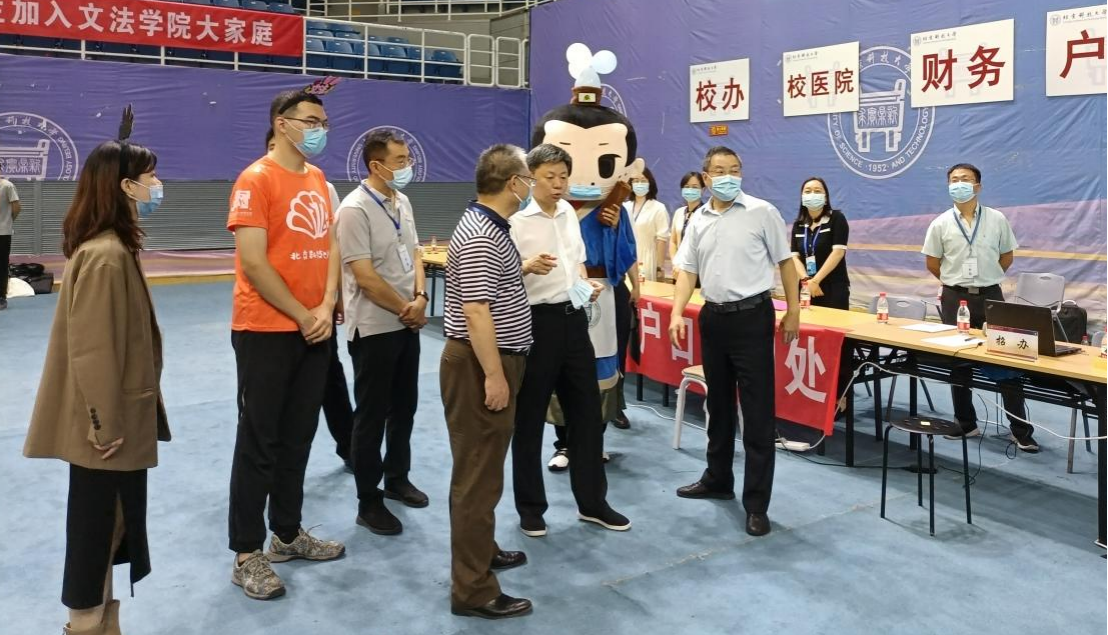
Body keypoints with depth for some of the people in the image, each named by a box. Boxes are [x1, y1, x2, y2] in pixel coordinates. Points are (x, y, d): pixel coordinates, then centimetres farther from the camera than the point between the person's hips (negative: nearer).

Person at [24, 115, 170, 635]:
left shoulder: (109, 246, 9)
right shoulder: (106, 255, -22)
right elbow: (92, 349, -23)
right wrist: (107, 423, -18)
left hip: (114, 419, 10)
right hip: (107, 426, -10)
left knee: (108, 524, 19)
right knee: (99, 527, 5)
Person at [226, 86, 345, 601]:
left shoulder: (318, 180, 11)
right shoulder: (256, 179, -11)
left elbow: (329, 248, 10)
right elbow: (253, 263, -17)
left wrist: (326, 308, -5)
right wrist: (302, 316, -13)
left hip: (314, 329, 7)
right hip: (266, 331, -7)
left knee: (298, 437, 14)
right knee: (259, 441, 1)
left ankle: (288, 533, 29)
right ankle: (247, 554, 13)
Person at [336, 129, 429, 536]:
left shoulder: (402, 202, 8)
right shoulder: (355, 209, -18)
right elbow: (364, 277, -20)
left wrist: (420, 298, -5)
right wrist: (406, 310, -11)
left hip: (407, 323, 8)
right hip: (374, 328, -8)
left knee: (403, 407, 17)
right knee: (371, 415, 2)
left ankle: (397, 479, 34)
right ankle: (368, 502, 14)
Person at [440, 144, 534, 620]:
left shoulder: (490, 228, 13)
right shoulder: (480, 236, -21)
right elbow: (476, 311, -26)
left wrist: (524, 270, 25)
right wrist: (494, 375, -25)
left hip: (492, 360, 11)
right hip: (480, 365, -11)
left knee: (485, 466, 22)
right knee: (477, 474, -4)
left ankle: (481, 550, 39)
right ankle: (472, 590, 5)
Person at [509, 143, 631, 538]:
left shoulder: (569, 213, 10)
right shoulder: (516, 219, -10)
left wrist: (588, 285, 1)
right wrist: (528, 266, -32)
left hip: (573, 318, 7)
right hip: (537, 320, -6)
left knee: (587, 411, 11)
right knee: (529, 418, 5)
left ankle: (592, 502, 25)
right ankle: (530, 508, 20)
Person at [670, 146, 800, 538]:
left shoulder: (763, 213, -5)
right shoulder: (698, 221, 7)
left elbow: (785, 262, 0)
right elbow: (687, 270, 7)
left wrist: (793, 311, -2)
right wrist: (677, 313, -7)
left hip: (752, 315, -5)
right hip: (713, 317, 5)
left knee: (758, 412, -3)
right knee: (718, 405, 17)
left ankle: (756, 504, 5)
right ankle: (718, 479, 33)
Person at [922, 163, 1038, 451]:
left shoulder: (997, 219, 0)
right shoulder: (940, 224, -2)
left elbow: (1006, 257, 11)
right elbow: (932, 264, 7)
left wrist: (984, 277, 13)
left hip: (990, 295, 0)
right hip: (956, 298, 0)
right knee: (958, 362, 7)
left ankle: (1021, 430, 5)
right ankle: (966, 424, 19)